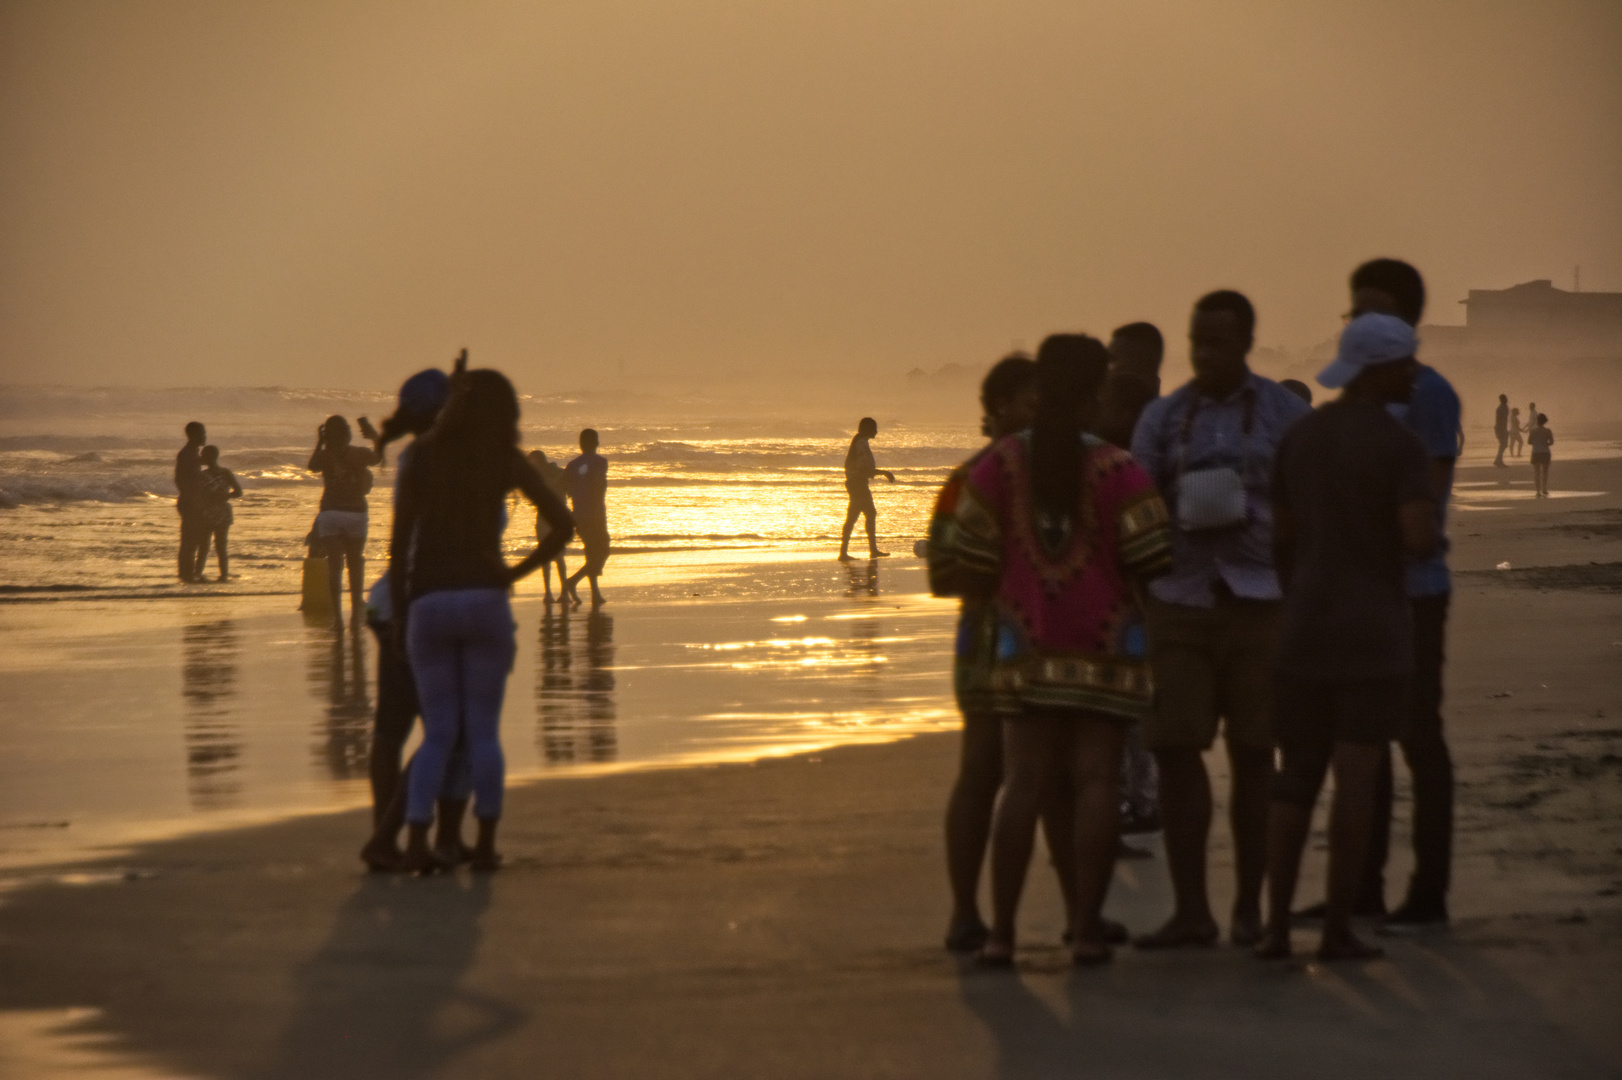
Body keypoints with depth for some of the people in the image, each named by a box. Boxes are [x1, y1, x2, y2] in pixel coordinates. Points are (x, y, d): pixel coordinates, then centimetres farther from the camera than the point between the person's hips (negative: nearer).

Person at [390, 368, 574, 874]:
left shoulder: (421, 458, 3)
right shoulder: (507, 462, 3)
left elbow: (399, 541, -1)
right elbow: (563, 524, -3)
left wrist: (398, 606, 6)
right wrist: (516, 572, 4)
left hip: (428, 602, 1)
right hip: (485, 599, -1)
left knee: (439, 733, 8)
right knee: (484, 731, 8)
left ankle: (416, 842, -5)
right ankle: (485, 845, 8)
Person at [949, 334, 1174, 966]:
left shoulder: (1000, 464, 0)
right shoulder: (1117, 471, -8)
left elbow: (973, 562, 1)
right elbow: (1150, 562, -8)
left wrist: (991, 606, 20)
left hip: (1028, 648, 2)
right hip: (1106, 649, -2)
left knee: (1024, 784, 4)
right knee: (1095, 781, 1)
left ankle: (1001, 931, -1)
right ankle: (1086, 928, -3)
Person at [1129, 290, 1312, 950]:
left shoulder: (1285, 414, 3)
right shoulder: (1162, 418, 9)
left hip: (1259, 600, -2)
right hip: (1180, 599, 2)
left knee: (1252, 753, 2)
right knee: (1174, 748, -4)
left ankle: (1249, 908, 11)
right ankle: (1190, 909, 2)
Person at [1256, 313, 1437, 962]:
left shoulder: (1300, 437, 7)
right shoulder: (1402, 445, -12)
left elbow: (1281, 537, 11)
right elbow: (1419, 540, -21)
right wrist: (1425, 531, 4)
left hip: (1307, 625, 5)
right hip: (1375, 629, -5)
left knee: (1295, 776, 11)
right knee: (1357, 779, -1)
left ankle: (1276, 926, 6)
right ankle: (1337, 929, 0)